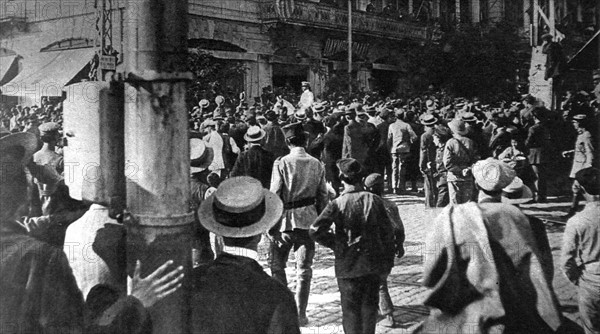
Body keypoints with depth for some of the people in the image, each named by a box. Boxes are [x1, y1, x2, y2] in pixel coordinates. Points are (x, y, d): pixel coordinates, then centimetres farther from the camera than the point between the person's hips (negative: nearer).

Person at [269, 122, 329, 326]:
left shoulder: (281, 163, -9)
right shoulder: (317, 165, 2)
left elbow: (274, 196, -10)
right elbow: (323, 197, 5)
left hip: (286, 219, -3)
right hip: (308, 221, 3)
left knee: (277, 265, 14)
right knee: (304, 268, 9)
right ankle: (300, 313, 11)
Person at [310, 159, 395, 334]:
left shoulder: (337, 204, -12)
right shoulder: (374, 200, -5)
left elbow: (315, 230, -18)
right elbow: (388, 232, -1)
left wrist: (334, 243, -3)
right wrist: (388, 262, 8)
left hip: (348, 266, -2)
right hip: (373, 264, 2)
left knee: (350, 308, 9)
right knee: (369, 306, 16)